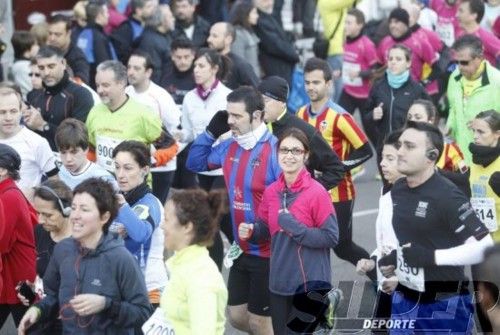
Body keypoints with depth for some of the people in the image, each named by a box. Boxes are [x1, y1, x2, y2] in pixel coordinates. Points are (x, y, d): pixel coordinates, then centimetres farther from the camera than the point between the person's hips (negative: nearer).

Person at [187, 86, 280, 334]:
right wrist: (211, 131, 4)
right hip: (242, 251, 7)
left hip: (268, 252, -7)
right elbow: (195, 163, 18)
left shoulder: (275, 150, -20)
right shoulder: (230, 147, 3)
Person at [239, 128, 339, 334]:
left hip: (310, 285, -6)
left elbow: (331, 237, -16)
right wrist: (250, 231, -6)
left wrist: (295, 228, -21)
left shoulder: (317, 192, -14)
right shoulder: (271, 192, 4)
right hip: (280, 283, 6)